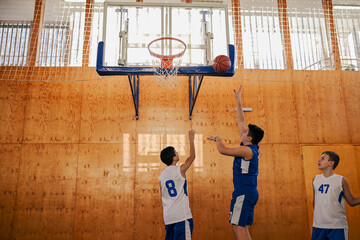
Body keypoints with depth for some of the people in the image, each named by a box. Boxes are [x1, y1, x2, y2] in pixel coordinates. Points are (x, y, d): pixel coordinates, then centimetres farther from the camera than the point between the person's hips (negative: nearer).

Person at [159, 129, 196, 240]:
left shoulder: (161, 176, 10)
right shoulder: (180, 170, -8)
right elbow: (192, 156, 5)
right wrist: (191, 139, 13)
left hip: (168, 217, 7)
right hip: (181, 215, -7)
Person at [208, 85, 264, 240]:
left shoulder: (247, 150, -16)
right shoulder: (250, 146, 9)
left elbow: (222, 150, -19)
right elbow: (241, 121, 16)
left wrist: (217, 139, 2)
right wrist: (238, 101, 19)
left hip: (243, 193, -10)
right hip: (249, 192, 10)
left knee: (238, 227, -7)